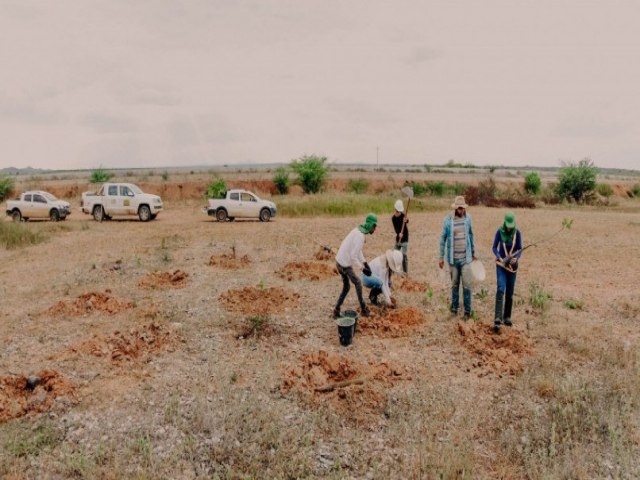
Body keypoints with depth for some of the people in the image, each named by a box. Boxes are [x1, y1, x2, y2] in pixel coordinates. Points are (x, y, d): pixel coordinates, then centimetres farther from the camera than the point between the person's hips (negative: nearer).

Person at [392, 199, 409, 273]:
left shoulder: (402, 215, -14)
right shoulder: (393, 218, -4)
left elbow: (407, 221, -33)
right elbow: (396, 228, -15)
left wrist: (406, 220, -57)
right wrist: (399, 234, -35)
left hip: (405, 238, -5)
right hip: (398, 238, 5)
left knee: (404, 254, -13)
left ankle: (405, 272, -7)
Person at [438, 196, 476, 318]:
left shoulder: (468, 218, -1)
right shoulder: (448, 220, -7)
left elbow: (471, 236, 10)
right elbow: (443, 239, -1)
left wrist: (473, 253, 15)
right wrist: (441, 257, -1)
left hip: (466, 258, 1)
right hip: (453, 258, -1)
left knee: (467, 284, 0)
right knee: (454, 284, 11)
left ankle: (467, 311, 10)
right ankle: (454, 307, 28)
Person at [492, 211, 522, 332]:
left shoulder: (517, 233, -7)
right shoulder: (500, 232, -10)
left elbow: (520, 249, -2)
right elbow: (495, 247, -3)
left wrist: (516, 258, -22)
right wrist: (499, 258, -20)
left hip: (513, 265, 2)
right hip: (501, 265, -2)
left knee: (510, 292, 9)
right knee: (501, 289, -16)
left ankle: (507, 317, 23)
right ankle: (497, 320, -21)